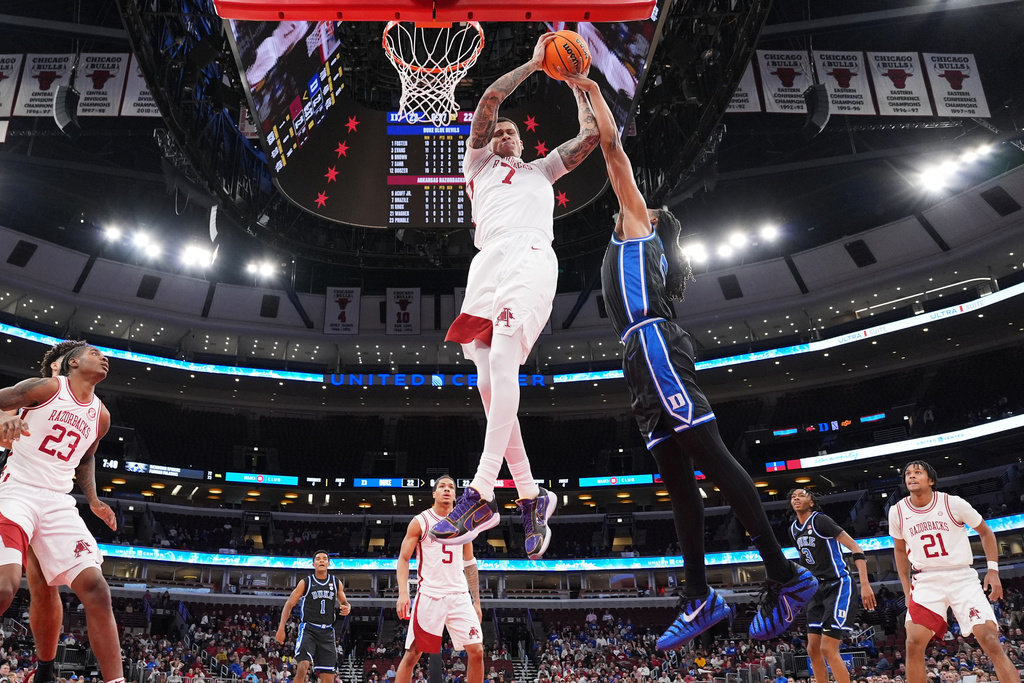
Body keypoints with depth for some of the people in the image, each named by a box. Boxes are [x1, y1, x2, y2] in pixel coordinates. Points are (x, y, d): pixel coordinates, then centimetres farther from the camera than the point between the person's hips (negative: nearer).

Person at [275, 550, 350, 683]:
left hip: (327, 632, 3)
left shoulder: (336, 583, 8)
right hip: (308, 629, -3)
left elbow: (344, 603, 19)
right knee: (303, 665, -26)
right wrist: (281, 629, -10)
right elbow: (289, 604, 0)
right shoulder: (305, 582, 1)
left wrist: (347, 608, -7)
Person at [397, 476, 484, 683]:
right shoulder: (420, 522, -2)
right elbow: (403, 559, -2)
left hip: (459, 595, 3)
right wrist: (403, 592, -16)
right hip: (429, 595, -3)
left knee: (477, 651, -3)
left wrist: (477, 601, 12)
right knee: (412, 654, -1)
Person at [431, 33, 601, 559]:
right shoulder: (478, 162, 33)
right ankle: (530, 496, 0)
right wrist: (534, 63, 27)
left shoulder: (541, 170, 34)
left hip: (529, 256, -3)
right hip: (488, 261, 3)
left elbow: (590, 136, 28)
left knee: (501, 362, -25)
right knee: (489, 382, -7)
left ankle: (481, 492, -32)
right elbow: (489, 99, 23)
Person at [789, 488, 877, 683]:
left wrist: (865, 584, -26)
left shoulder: (820, 520, -14)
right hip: (817, 589, 8)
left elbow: (855, 548, -17)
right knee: (813, 649, 5)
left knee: (828, 649, -13)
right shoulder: (794, 529, 10)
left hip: (837, 585, -8)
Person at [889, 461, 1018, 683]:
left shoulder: (953, 503, -8)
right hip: (926, 582, 2)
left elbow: (985, 532, 6)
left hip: (962, 578, -1)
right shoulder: (897, 512, -1)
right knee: (914, 643, -10)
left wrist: (993, 570, -5)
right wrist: (907, 589, 12)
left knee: (990, 640, -15)